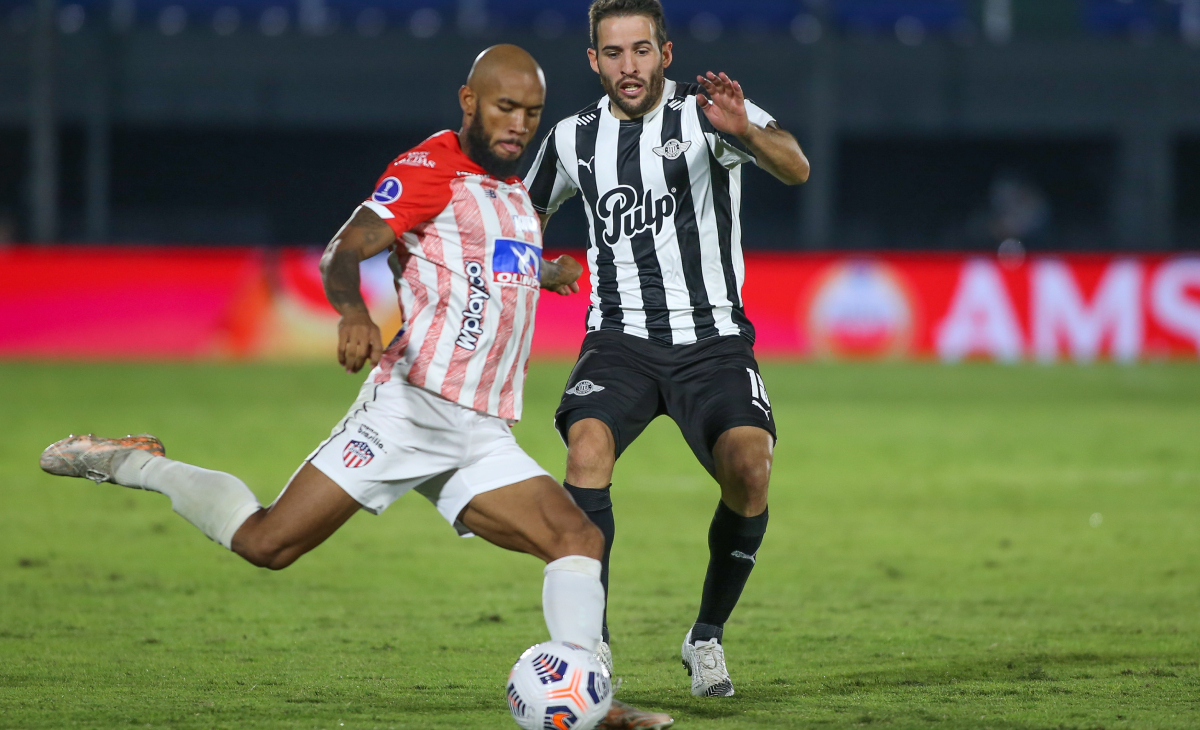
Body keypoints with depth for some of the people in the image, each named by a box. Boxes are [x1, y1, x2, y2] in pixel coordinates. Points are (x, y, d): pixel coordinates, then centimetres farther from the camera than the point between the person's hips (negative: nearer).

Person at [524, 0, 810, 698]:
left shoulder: (708, 111, -6)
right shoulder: (575, 140, 8)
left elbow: (796, 169, -25)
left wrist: (744, 132, -46)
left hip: (714, 339, -2)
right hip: (622, 338, 2)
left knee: (749, 470, -25)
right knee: (588, 444, -28)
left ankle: (708, 638, 1)